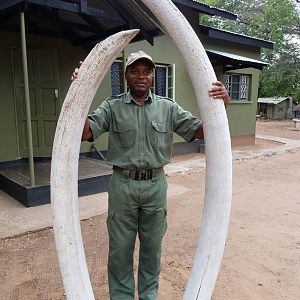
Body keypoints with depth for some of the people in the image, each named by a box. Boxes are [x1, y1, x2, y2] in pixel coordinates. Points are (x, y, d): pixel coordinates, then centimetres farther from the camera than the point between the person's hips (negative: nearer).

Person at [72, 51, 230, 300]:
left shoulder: (168, 108, 2)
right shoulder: (112, 107, -1)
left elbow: (200, 131, -4)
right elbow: (84, 133, -13)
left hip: (155, 185, 1)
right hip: (122, 185, -1)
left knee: (152, 246, 17)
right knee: (120, 247, 13)